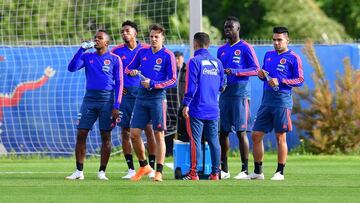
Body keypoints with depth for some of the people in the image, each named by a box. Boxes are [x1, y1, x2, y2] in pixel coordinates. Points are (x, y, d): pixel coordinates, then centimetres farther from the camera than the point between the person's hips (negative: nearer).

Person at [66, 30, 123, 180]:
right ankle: (79, 171, 2)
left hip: (106, 99, -2)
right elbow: (72, 68, -4)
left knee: (106, 136, 0)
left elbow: (119, 83, 1)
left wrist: (116, 106, -7)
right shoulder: (87, 57, 10)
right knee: (81, 134, -3)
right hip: (89, 98, 2)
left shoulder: (114, 59, 3)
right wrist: (82, 49, -9)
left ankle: (102, 172, 7)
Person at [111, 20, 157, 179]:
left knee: (148, 129, -6)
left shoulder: (146, 50, 3)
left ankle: (151, 167, 0)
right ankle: (130, 169, 8)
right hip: (125, 93, 2)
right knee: (125, 131, 1)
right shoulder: (116, 51, 7)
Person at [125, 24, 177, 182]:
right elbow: (128, 68, 19)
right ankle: (143, 167, 18)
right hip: (141, 97, 5)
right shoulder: (142, 52, 10)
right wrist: (132, 72, -5)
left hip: (157, 98, -5)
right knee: (134, 133, 2)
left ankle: (159, 172, -1)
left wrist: (153, 84, -16)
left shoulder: (168, 56, -5)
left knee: (159, 135, -4)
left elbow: (172, 80, -8)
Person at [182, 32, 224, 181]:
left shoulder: (195, 61, -8)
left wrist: (186, 104, -9)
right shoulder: (217, 62, 8)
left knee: (195, 141, -3)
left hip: (197, 108, -5)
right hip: (213, 110, 5)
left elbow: (191, 85, -13)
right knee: (213, 141, 7)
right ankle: (215, 173, 8)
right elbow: (221, 86, 15)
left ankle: (193, 173, -5)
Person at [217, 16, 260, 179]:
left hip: (240, 93, -6)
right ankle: (224, 170, 11)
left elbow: (256, 70, -8)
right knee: (223, 132, 5)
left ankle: (245, 170, -5)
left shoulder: (245, 48, -4)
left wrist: (236, 72, -18)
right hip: (224, 94, 6)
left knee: (241, 132, -7)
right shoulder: (221, 50, 16)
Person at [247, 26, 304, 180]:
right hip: (266, 100, 6)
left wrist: (280, 81, -15)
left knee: (280, 137, -2)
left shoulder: (293, 58, -3)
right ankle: (258, 172, 13)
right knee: (256, 135, 4)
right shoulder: (268, 55, 16)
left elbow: (300, 80, -6)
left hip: (282, 101, -6)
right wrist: (261, 75, 2)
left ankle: (280, 172, 5)